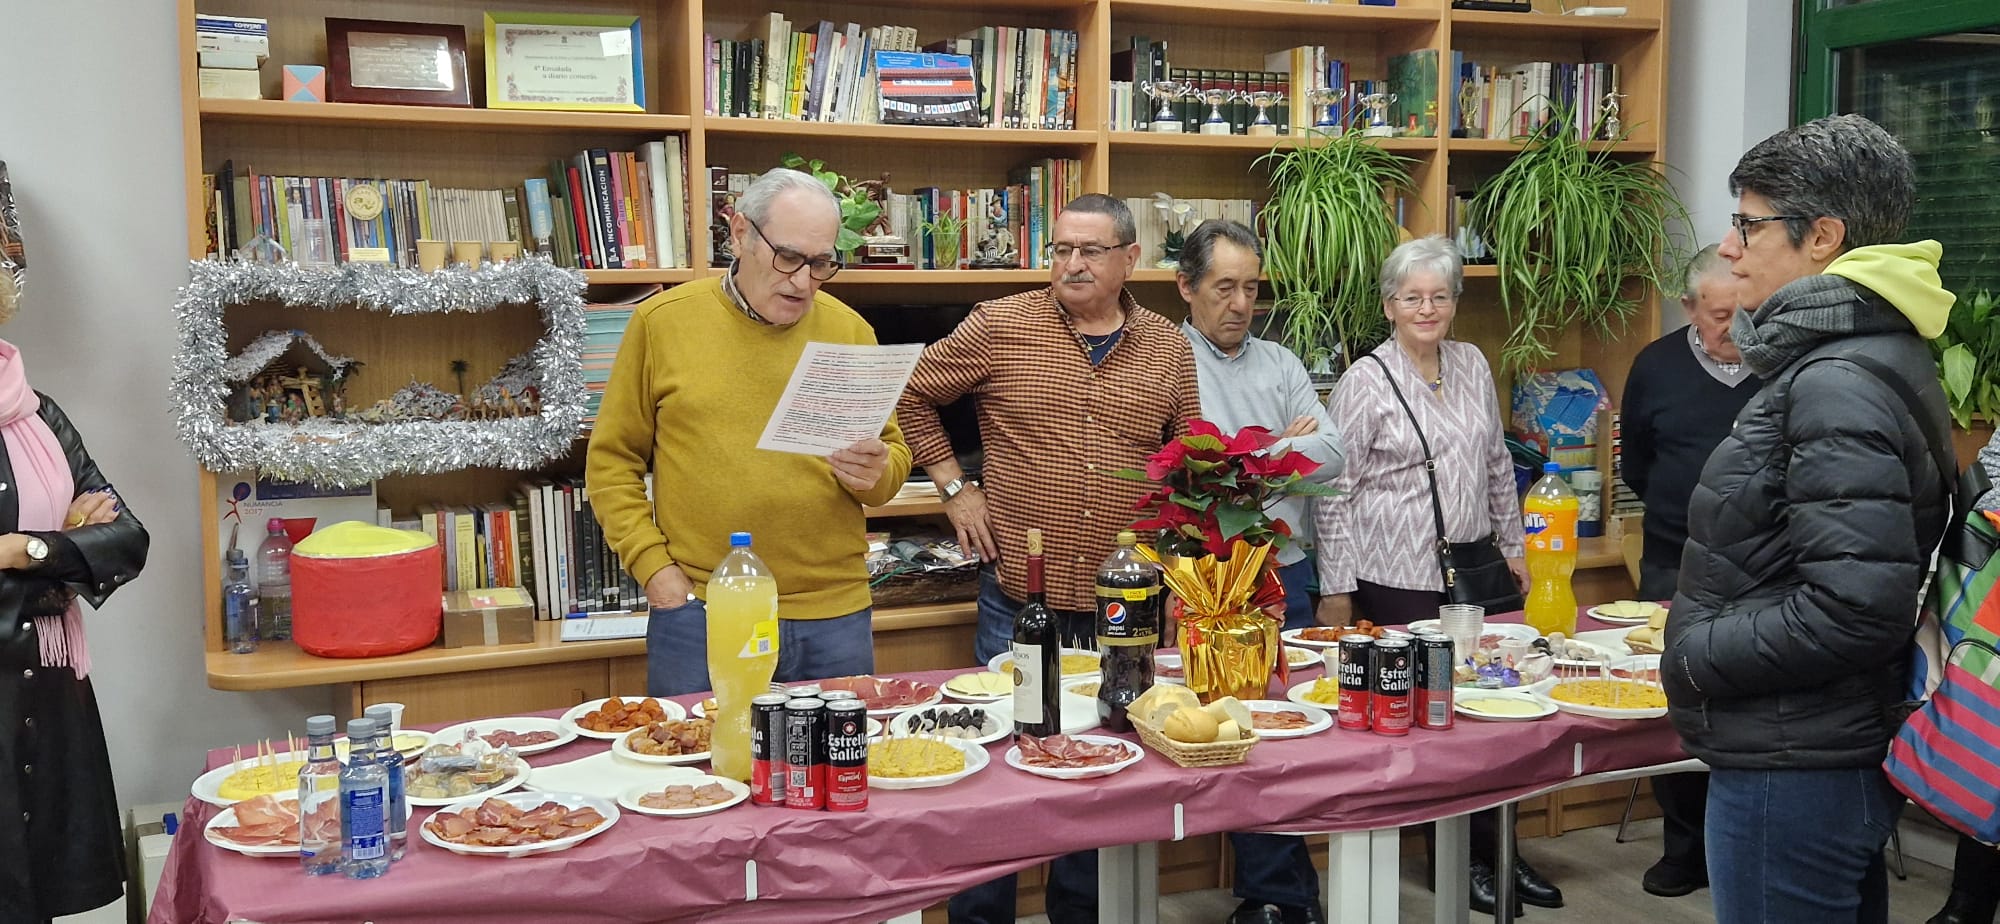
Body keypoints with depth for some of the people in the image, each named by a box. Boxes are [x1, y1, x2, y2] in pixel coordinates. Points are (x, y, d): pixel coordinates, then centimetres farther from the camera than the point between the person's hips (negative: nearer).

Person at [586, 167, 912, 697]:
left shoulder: (850, 331, 6)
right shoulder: (662, 321, 1)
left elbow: (895, 456, 13)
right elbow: (612, 461, 3)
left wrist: (874, 473, -10)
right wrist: (654, 567, -7)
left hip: (835, 616, 2)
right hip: (698, 614, -2)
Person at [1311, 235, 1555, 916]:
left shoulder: (1472, 365, 9)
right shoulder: (1366, 382, -8)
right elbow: (1335, 494, -8)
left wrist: (1512, 545, 17)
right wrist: (1336, 593, -9)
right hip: (1399, 583, -5)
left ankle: (1492, 852, 20)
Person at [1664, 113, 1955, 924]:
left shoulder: (1839, 384, -21)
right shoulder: (1870, 355, 10)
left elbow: (1854, 606, -27)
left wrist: (1695, 653, -15)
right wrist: (1702, 629, 10)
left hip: (1795, 771, -10)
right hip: (1835, 755, 10)